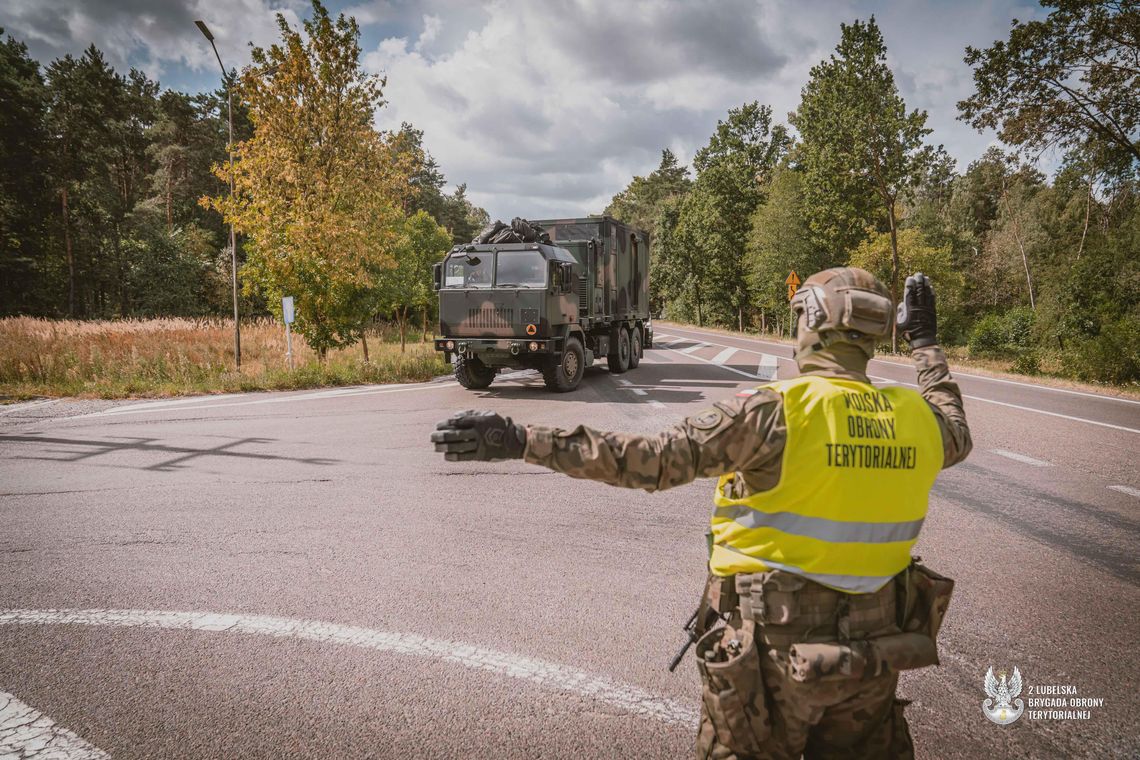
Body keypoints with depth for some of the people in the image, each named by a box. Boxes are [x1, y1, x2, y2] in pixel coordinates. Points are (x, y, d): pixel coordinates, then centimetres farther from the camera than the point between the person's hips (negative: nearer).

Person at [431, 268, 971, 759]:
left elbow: (652, 460, -24)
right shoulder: (916, 418, -3)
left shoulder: (774, 412, -20)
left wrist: (525, 441, -22)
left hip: (776, 651, -5)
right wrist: (926, 343, 32)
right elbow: (956, 435, 23)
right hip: (872, 656, 5)